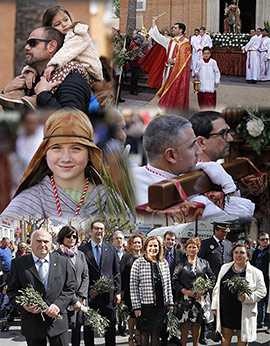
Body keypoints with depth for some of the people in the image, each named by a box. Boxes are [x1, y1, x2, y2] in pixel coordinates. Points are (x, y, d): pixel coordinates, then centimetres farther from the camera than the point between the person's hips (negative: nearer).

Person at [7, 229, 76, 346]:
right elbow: (12, 291, 3)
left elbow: (70, 288, 5)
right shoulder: (18, 263, 4)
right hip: (32, 324, -1)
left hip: (57, 321, 1)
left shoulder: (63, 262, 7)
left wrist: (58, 304, -11)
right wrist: (24, 305, -16)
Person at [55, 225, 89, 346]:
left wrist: (81, 297, -4)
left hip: (80, 301, 5)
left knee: (77, 332, 8)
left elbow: (85, 276, 11)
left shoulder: (80, 255, 15)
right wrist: (73, 300, -13)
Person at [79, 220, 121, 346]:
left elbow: (116, 272, 8)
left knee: (110, 328, 7)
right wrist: (88, 290, -12)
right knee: (88, 328, 8)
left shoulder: (111, 248, 8)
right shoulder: (82, 249, -1)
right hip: (90, 295, -2)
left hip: (108, 294, 2)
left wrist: (118, 292, 2)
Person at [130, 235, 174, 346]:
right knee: (145, 333, 3)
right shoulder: (138, 263, -5)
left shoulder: (164, 263, 9)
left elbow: (168, 284, 13)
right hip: (145, 305, -3)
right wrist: (136, 307, -11)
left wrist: (170, 303, 8)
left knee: (156, 332, 8)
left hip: (161, 305, 3)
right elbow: (133, 286, -7)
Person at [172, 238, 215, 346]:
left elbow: (212, 279, 8)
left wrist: (203, 290, -8)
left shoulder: (204, 263, 10)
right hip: (184, 298, -1)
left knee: (197, 324, 6)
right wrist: (185, 291, -12)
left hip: (200, 298, 1)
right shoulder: (181, 263, 5)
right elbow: (175, 280, 1)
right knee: (184, 324, -3)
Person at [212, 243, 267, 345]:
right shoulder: (225, 268, 8)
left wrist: (247, 298, -19)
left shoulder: (256, 273, -3)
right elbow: (217, 288, 13)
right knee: (225, 336, 9)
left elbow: (262, 291, -4)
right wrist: (215, 306, 11)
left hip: (245, 312, -2)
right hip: (225, 310, 3)